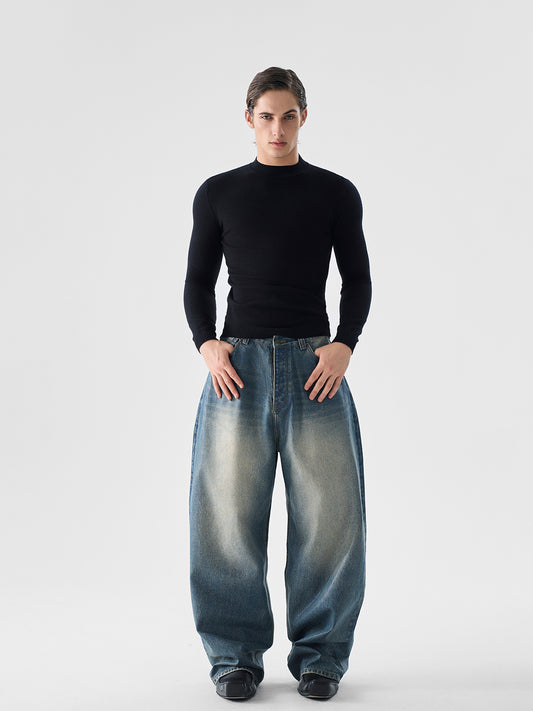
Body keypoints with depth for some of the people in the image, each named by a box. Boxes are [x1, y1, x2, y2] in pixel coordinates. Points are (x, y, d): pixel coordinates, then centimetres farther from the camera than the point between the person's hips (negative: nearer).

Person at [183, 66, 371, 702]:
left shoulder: (335, 193, 10)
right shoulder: (218, 193, 10)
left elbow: (358, 281, 11)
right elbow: (197, 283, 12)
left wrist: (344, 345, -5)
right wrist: (207, 344, -5)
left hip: (315, 364, 0)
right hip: (239, 363, 0)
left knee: (330, 512, -6)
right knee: (229, 511, -5)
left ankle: (320, 653, 11)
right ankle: (236, 653, 11)